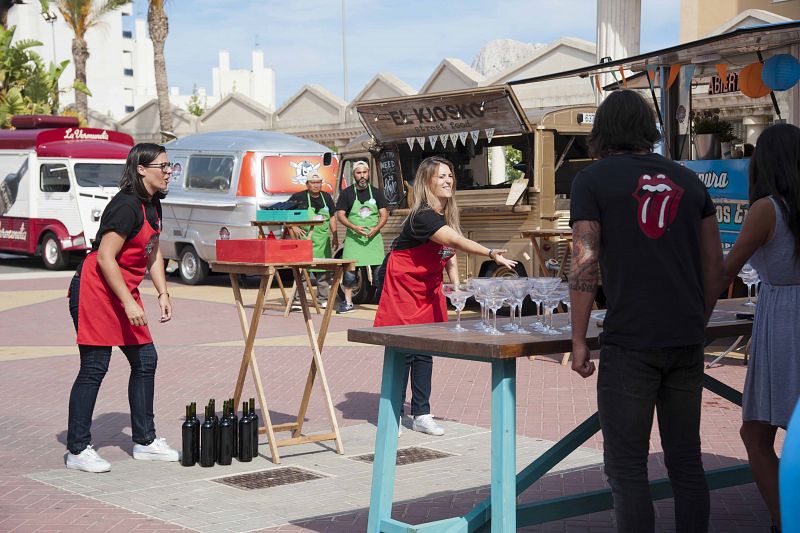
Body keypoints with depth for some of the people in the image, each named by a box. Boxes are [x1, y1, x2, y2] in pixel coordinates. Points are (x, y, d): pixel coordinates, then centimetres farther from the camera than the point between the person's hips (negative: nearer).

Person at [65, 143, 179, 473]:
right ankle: (78, 450, 0)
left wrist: (163, 293, 10)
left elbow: (153, 253, 20)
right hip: (95, 289, -10)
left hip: (124, 292, 10)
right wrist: (129, 303, -23)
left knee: (145, 360, 8)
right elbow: (105, 258, -22)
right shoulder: (127, 206, -19)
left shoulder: (152, 205, 10)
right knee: (94, 367, -7)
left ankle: (144, 442, 18)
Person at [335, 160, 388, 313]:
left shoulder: (376, 193, 9)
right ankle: (348, 302, 8)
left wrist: (376, 228, -12)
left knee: (379, 270, -4)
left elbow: (384, 214, 7)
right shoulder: (346, 193, 4)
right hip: (353, 237, -1)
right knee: (349, 270, -3)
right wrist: (354, 227, -16)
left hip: (373, 237, 1)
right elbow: (340, 215, 0)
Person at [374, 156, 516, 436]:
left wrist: (456, 286, -4)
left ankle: (421, 414, 11)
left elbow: (449, 253, 10)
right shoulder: (422, 217, -25)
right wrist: (491, 254, -48)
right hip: (403, 286, -8)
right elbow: (457, 241, -38)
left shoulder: (447, 216, 3)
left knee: (424, 351, 7)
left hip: (428, 288, 8)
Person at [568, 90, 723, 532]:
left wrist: (578, 341, -3)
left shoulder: (592, 179, 0)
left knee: (627, 467, 0)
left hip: (629, 343, -5)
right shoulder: (687, 180, 12)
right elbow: (714, 263, 13)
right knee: (686, 460, 12)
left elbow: (585, 262, -8)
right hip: (687, 342, 5)